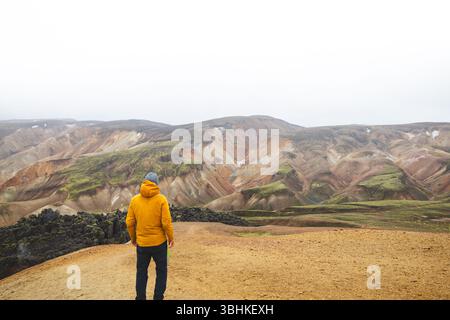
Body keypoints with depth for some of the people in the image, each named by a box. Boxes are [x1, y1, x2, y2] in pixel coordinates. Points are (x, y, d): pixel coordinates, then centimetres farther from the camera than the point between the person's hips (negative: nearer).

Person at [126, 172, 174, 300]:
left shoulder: (135, 200, -3)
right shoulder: (161, 199, -12)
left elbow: (129, 222, 0)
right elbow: (166, 222, -14)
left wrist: (133, 238, 16)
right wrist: (171, 238, 1)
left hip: (141, 243, 3)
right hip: (159, 242, -2)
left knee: (141, 272, 17)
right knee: (161, 271, 15)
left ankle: (140, 298, 24)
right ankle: (158, 297, 19)